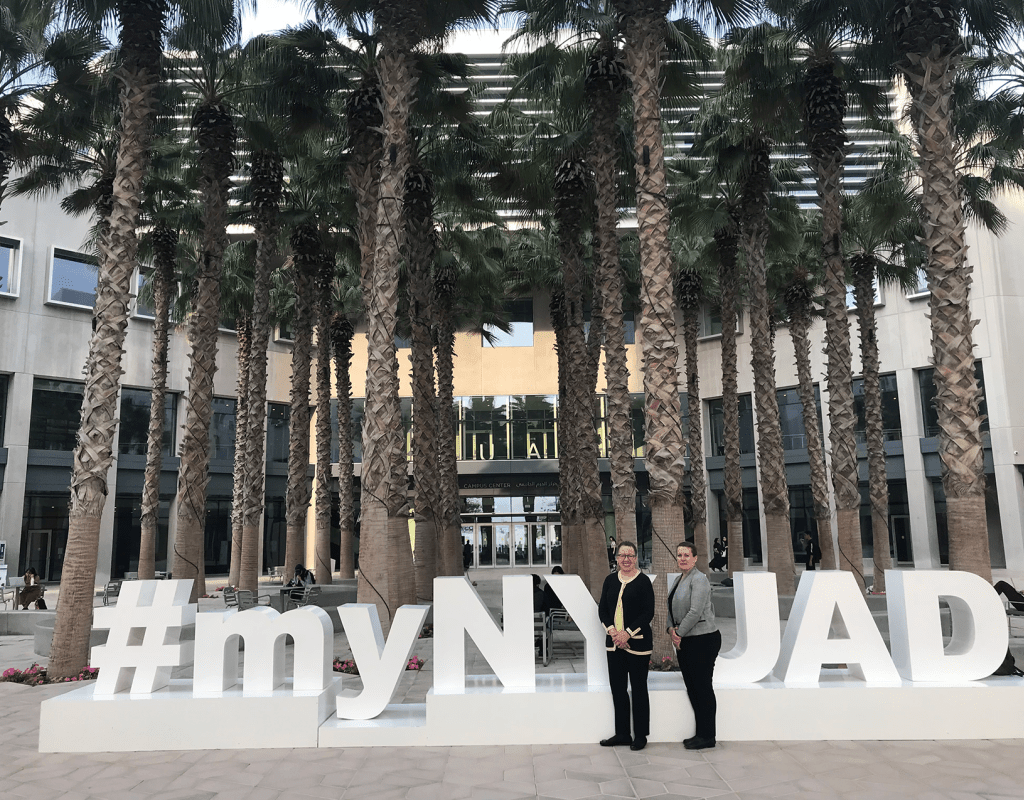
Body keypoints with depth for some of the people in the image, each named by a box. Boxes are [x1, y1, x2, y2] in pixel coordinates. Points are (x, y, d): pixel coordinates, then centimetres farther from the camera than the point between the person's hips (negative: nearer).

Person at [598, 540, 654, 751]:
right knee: (617, 688, 10)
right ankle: (622, 734, 23)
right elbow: (602, 609, 8)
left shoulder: (643, 581, -5)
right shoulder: (610, 580, 9)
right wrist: (612, 630, -8)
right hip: (614, 643, 5)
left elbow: (649, 613, -9)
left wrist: (628, 633, -14)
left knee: (639, 688, 4)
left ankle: (640, 736, 15)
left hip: (638, 642, -5)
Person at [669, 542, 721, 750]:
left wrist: (680, 633, -12)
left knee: (703, 687, -2)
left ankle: (707, 736, 8)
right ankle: (700, 733, 23)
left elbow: (695, 612, -20)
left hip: (703, 640, -9)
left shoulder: (699, 579, -14)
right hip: (685, 642, 9)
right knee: (692, 688, 13)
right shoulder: (679, 580, 15)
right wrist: (671, 629, 0)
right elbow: (671, 608, 17)